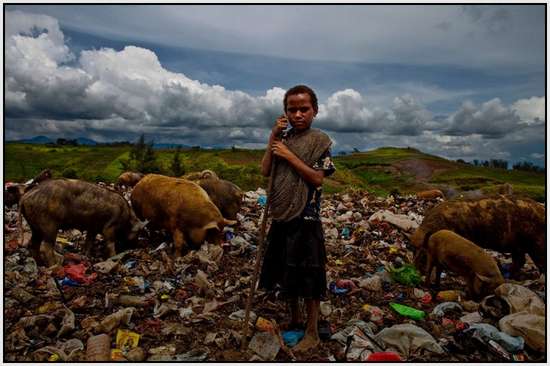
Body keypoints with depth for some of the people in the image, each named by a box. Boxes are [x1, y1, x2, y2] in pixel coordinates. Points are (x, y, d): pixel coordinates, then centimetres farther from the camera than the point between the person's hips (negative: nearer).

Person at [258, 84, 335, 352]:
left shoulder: (319, 140, -6)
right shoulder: (283, 138, 9)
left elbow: (317, 179, -14)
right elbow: (265, 171, 1)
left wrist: (289, 156, -17)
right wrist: (272, 138, -5)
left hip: (305, 217, -6)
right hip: (282, 215, 6)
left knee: (307, 276, 3)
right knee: (285, 272, 17)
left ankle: (312, 333, 21)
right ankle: (295, 320, 38)